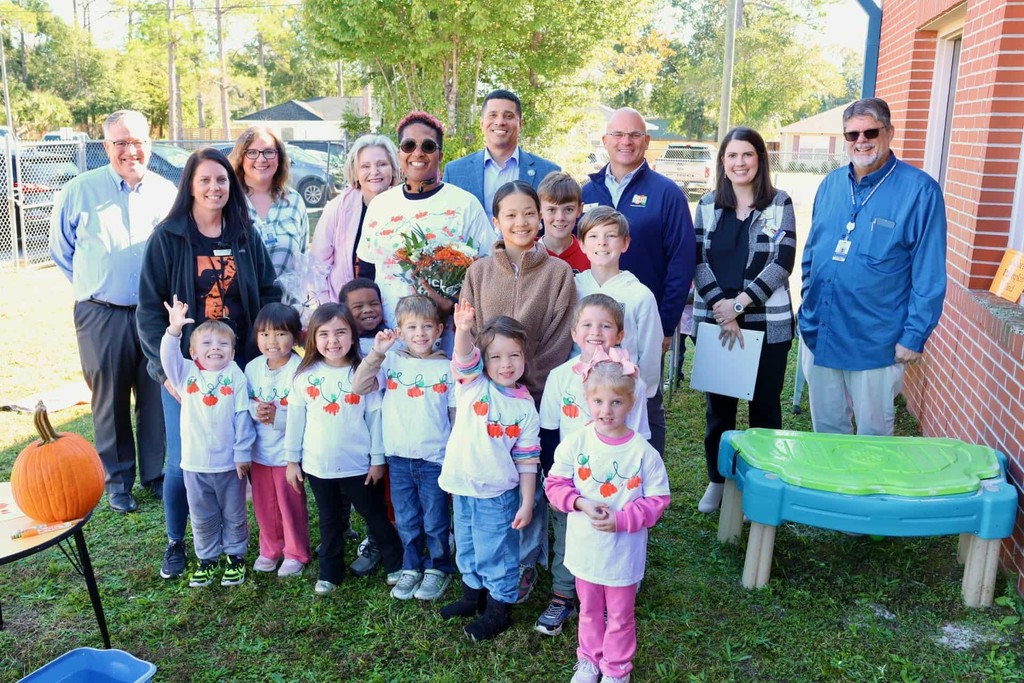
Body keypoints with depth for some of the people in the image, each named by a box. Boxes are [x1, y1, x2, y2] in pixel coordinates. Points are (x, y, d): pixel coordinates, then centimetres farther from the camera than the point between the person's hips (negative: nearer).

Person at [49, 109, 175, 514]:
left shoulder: (167, 193, 3)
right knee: (110, 401, 9)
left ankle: (156, 474, 25)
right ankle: (117, 480, 24)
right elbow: (61, 251, 11)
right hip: (102, 316, -1)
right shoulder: (79, 191, -1)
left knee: (156, 398, 9)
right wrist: (93, 285, 10)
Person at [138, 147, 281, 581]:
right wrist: (168, 367, -11)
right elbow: (150, 308, -4)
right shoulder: (167, 237, -3)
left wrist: (259, 354, -5)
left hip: (237, 366, 2)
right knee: (181, 461, 3)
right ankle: (175, 543, 24)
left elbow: (269, 296, 6)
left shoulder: (245, 236, 5)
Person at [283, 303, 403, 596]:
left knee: (376, 516, 13)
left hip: (358, 464, -2)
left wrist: (378, 459, -3)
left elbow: (375, 417, -5)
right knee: (330, 520, 19)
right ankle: (330, 572, 34)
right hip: (318, 465, 2)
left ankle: (397, 564, 30)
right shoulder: (305, 376, -5)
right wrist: (292, 459, 3)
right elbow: (295, 419, 1)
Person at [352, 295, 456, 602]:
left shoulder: (447, 368, -3)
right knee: (405, 520, 16)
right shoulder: (391, 361, 0)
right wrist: (376, 352, -18)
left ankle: (437, 569, 29)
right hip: (398, 456, 2)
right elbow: (359, 387, -11)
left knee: (435, 520, 10)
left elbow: (457, 414, 0)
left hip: (435, 458, -2)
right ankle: (411, 568, 33)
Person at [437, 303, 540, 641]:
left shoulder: (525, 407, -7)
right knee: (467, 550, 21)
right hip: (463, 487, 3)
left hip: (497, 493, -3)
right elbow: (464, 359, -28)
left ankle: (498, 610, 26)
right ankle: (473, 594, 43)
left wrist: (526, 503, -7)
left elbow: (527, 460, -5)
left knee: (496, 554, 8)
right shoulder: (473, 384, -5)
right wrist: (463, 331, -48)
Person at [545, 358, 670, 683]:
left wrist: (621, 520, -24)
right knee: (589, 611, 23)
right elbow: (555, 484, -4)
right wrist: (581, 503, -21)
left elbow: (657, 500, -12)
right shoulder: (575, 444, -13)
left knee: (620, 616, 17)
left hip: (624, 551, -2)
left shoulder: (643, 452, -18)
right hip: (585, 547, 2)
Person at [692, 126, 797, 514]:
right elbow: (698, 261, 0)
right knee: (718, 406, 11)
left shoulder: (779, 204, 0)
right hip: (715, 321, 2)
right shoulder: (708, 205, 7)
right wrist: (720, 308, -13)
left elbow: (782, 262, -8)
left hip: (768, 323, -2)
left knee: (764, 406, 7)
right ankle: (717, 480, 28)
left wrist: (738, 304, -15)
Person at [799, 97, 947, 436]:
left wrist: (914, 336, -11)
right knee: (826, 429, 18)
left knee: (873, 434, 11)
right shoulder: (831, 184, 5)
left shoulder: (919, 190, -10)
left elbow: (929, 276, -10)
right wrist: (806, 308, 12)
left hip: (876, 343, -4)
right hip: (818, 334, 5)